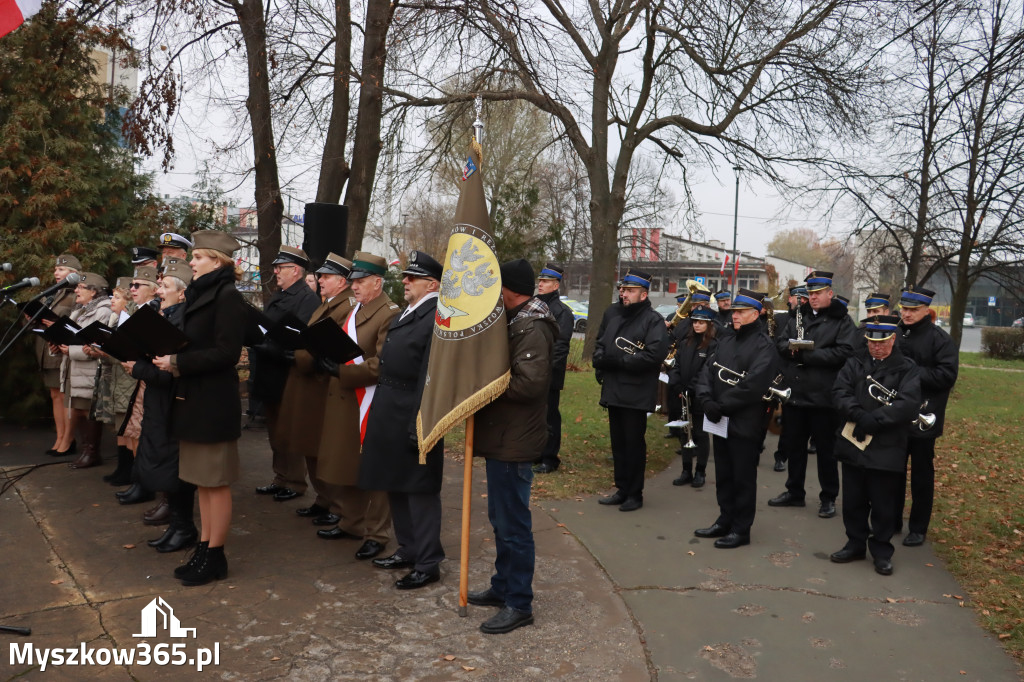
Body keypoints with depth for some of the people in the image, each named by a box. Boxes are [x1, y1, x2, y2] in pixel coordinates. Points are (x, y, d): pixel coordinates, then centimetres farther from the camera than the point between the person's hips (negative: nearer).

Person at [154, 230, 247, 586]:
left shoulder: (228, 296, -14)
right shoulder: (200, 294, 14)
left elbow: (226, 353, -20)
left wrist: (179, 363, -18)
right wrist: (170, 358, 0)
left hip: (214, 401, -9)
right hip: (192, 397, 9)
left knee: (215, 482, 2)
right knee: (202, 480, 15)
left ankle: (215, 556, 13)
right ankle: (204, 548, 26)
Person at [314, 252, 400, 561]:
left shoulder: (389, 314, -14)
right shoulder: (355, 310, 14)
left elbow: (381, 364, -21)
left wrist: (341, 372, -23)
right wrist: (330, 360, -1)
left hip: (370, 403, -9)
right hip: (344, 401, 9)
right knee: (346, 465, 17)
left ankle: (376, 533, 14)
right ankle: (351, 522, 33)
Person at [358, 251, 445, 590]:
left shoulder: (438, 317, -17)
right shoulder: (407, 313, 13)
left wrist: (419, 427, -23)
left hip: (412, 418, -9)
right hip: (389, 415, 10)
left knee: (420, 491, 1)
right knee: (396, 486, 18)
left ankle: (428, 564, 14)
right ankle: (408, 549, 33)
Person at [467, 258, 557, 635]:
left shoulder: (531, 328, -18)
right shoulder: (515, 321, 14)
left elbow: (531, 382, -28)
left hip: (514, 441, -10)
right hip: (501, 435, 10)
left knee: (513, 523, -1)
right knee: (501, 518, 20)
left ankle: (519, 604, 12)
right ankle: (503, 586, 35)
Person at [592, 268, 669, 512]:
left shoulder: (653, 320, -9)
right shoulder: (612, 312, 10)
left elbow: (655, 354, -21)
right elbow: (600, 342, 21)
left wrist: (618, 360, -18)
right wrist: (600, 359, -1)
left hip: (637, 393, -6)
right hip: (613, 390, 6)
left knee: (634, 443, 3)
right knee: (618, 442, 13)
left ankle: (635, 494, 15)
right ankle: (622, 489, 26)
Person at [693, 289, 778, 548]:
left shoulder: (763, 345, -12)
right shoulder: (726, 340, 12)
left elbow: (753, 386, -22)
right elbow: (708, 370, 6)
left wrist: (721, 406, -18)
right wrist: (707, 401, -10)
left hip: (746, 424, -7)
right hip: (720, 422, 7)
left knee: (743, 477, 4)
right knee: (723, 475, 17)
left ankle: (741, 529, 15)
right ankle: (725, 520, 31)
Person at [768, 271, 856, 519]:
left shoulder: (842, 321, -5)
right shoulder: (798, 317, 12)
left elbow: (843, 352, -18)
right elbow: (780, 342, 9)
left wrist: (806, 354, -19)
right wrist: (791, 347, -14)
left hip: (823, 396, -5)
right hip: (794, 393, 5)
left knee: (825, 449, 6)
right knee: (794, 445, 15)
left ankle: (828, 498, 20)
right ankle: (795, 492, 30)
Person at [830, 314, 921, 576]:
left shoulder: (907, 368, -2)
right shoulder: (855, 363, 8)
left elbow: (908, 404, -14)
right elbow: (840, 392, -2)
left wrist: (874, 420, -20)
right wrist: (859, 415, -18)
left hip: (886, 449, -3)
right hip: (853, 444, 3)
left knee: (883, 504, 6)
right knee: (853, 500, 12)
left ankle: (882, 551, 21)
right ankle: (856, 544, 27)